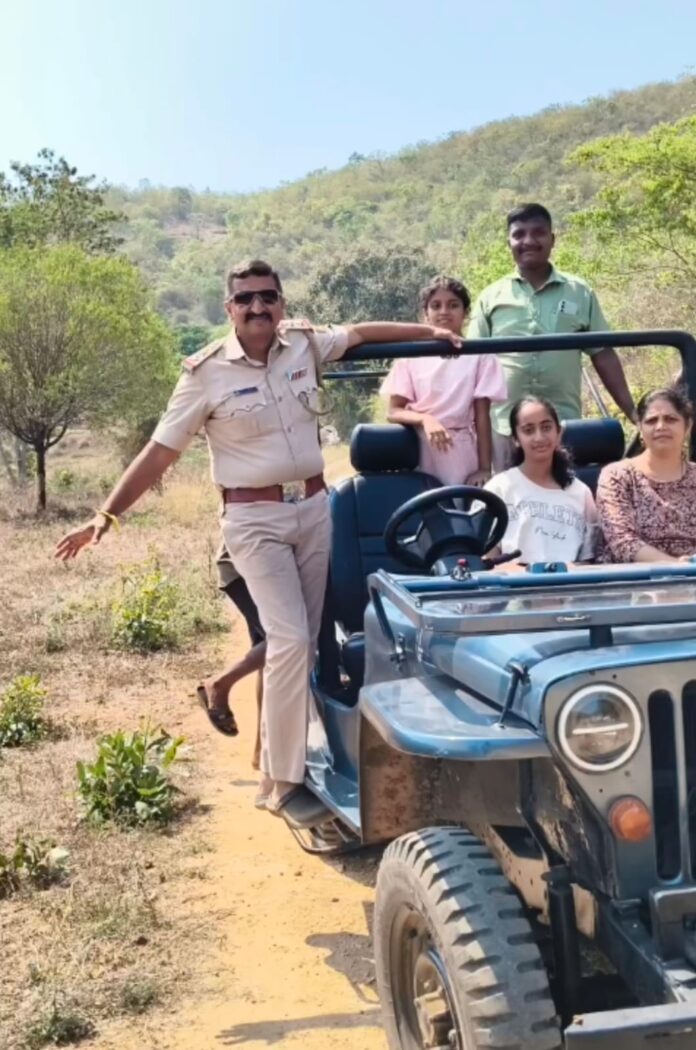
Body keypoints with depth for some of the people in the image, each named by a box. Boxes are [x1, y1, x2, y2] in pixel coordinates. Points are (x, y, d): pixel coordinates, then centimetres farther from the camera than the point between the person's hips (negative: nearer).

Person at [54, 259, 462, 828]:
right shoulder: (207, 372, -8)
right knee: (290, 640, -14)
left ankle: (282, 751, 22)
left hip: (314, 509, 5)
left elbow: (360, 331, 21)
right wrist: (106, 515, -10)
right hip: (255, 519, -5)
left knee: (302, 642, 7)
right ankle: (282, 782, -3)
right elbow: (159, 453, -6)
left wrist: (429, 332, 18)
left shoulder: (305, 343, 3)